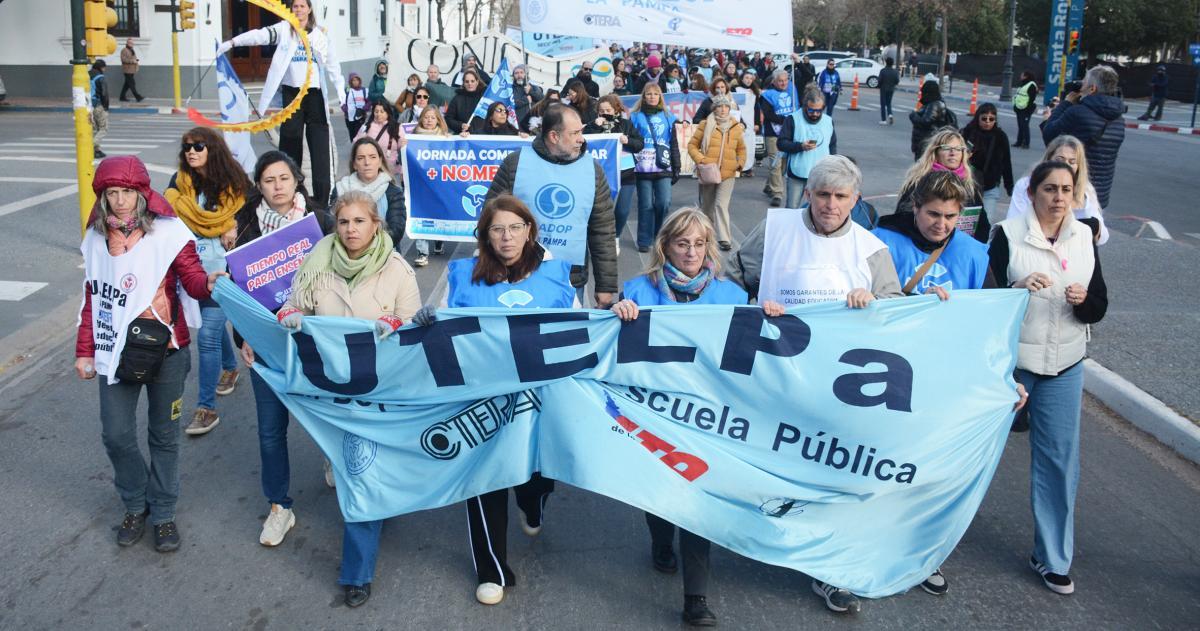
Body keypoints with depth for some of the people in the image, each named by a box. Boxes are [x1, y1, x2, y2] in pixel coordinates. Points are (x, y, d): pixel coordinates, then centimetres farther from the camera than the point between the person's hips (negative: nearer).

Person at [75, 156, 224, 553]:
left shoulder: (168, 233, -10)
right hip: (115, 352, 3)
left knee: (164, 435, 10)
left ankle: (163, 513, 27)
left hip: (165, 352, -3)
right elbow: (92, 298, 10)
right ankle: (135, 504, 32)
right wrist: (84, 351, 10)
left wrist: (208, 283, -43)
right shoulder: (97, 239, 3)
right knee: (116, 435, 6)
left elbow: (192, 278, -19)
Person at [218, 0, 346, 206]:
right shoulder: (283, 30, 3)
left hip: (315, 93, 1)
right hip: (292, 93, -1)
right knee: (290, 140, 1)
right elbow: (260, 35, -12)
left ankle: (322, 196, 0)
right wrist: (232, 42, -26)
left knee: (320, 143, -3)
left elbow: (333, 66, 10)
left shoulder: (321, 34, 8)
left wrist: (342, 96, 5)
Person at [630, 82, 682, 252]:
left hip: (663, 167, 2)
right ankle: (644, 241, 9)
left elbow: (674, 144, 15)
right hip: (643, 168, -2)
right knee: (646, 205, 0)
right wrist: (629, 167, -4)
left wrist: (676, 168, 10)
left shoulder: (668, 118, 13)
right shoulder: (636, 117, 6)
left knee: (664, 203, -8)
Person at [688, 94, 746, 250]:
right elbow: (692, 145, 3)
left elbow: (741, 149, 21)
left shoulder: (737, 127, 8)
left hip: (728, 173, 0)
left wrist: (740, 163, 4)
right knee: (707, 206, 13)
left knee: (722, 205, -12)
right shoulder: (705, 125, 0)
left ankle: (723, 239, -13)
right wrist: (699, 159, -11)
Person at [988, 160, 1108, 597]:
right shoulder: (1008, 235, -8)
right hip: (1009, 361, -3)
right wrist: (1017, 289, -29)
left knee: (1059, 458, 4)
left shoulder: (1084, 237, 4)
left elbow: (1099, 308, 5)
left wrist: (1083, 300, -17)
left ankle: (1052, 557, 16)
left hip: (1064, 366, 3)